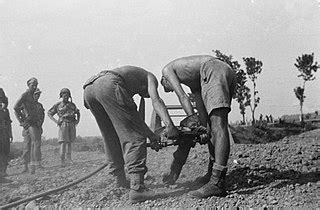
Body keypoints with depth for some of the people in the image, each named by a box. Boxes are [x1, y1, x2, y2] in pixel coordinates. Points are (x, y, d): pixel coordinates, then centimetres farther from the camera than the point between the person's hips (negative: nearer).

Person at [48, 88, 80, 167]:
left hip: (72, 124, 4)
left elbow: (78, 112, 28)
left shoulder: (72, 104, 13)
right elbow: (49, 113, 9)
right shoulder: (58, 105, 4)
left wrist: (78, 120, 10)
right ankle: (62, 161, -15)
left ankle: (69, 158, 14)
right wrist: (55, 121, -5)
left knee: (69, 142, 8)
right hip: (63, 124, -4)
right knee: (63, 142, -12)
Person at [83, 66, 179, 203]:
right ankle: (137, 188, -14)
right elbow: (155, 100, 2)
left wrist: (152, 136, 39)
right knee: (134, 137, -5)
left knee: (111, 139, 22)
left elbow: (132, 116, 40)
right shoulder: (149, 77, 25)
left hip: (88, 90, 8)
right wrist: (169, 125, -10)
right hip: (109, 84, -8)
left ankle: (119, 180, 31)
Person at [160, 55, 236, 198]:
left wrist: (192, 118, -6)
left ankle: (217, 184, -26)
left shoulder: (167, 70, 18)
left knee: (218, 126, -19)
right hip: (229, 73, 9)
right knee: (212, 126, 15)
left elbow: (181, 95, 2)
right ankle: (212, 174, 23)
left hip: (214, 71, -9)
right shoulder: (192, 81, 36)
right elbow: (201, 106, 27)